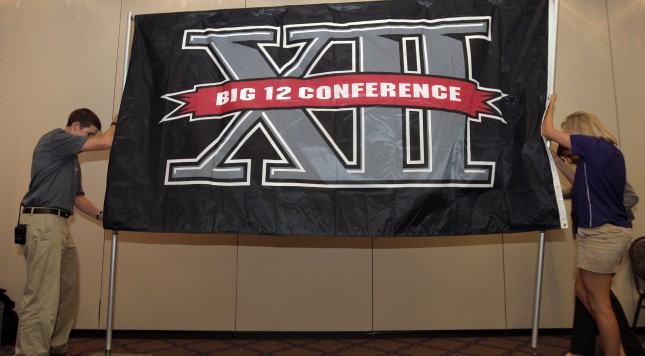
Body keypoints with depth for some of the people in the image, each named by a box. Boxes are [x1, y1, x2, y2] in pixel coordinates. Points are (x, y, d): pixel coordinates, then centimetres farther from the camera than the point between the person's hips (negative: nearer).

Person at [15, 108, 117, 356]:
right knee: (42, 297, -12)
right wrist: (116, 123, 7)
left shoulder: (71, 159, 23)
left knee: (68, 293, 12)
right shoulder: (55, 138, -5)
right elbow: (106, 142, -13)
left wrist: (100, 215, 9)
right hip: (43, 223, -10)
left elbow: (76, 196, 23)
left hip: (59, 225, 10)